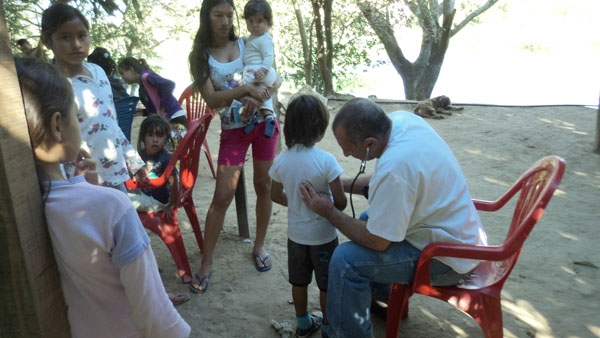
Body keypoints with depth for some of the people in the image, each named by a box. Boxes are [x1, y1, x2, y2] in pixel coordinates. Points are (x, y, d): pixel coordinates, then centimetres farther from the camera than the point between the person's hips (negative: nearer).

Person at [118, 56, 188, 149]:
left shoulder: (145, 76, -9)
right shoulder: (143, 85, 18)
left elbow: (169, 84, -26)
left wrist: (162, 109, -21)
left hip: (176, 121, -10)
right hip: (165, 122, 10)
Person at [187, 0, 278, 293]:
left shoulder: (247, 44, 3)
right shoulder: (200, 56, -2)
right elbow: (211, 99, -13)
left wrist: (256, 96, -20)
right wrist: (246, 89, -27)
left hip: (264, 122, 2)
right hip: (233, 129, -2)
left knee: (264, 186, 9)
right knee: (222, 196, -4)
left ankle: (259, 246, 28)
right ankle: (206, 263, 8)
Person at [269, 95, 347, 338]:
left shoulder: (281, 160, -10)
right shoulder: (326, 160, -24)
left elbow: (276, 196, 3)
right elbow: (340, 202, -20)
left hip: (296, 233, 4)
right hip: (323, 234, -4)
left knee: (299, 281, 21)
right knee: (327, 284, 16)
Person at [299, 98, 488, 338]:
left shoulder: (394, 166, -34)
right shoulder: (401, 118, -8)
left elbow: (378, 242, -22)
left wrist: (329, 212, -13)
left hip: (449, 257, -10)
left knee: (345, 259, -18)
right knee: (369, 219, 25)